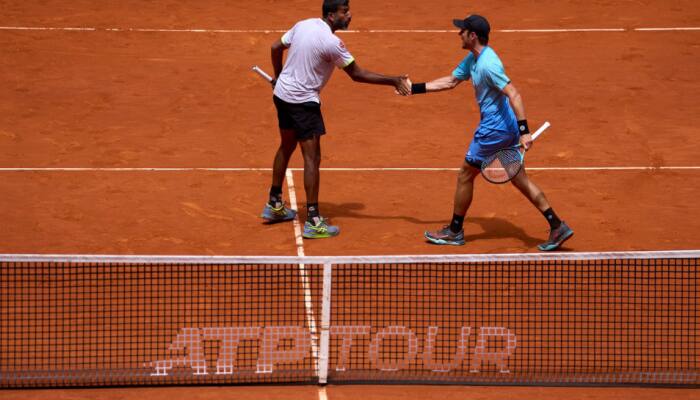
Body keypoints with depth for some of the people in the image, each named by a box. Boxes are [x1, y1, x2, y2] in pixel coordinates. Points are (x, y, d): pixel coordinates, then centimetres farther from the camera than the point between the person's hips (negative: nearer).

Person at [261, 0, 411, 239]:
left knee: (286, 147, 24)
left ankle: (274, 205, 36)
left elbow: (276, 47, 13)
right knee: (312, 158, -6)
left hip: (282, 94, 9)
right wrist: (394, 81, -13)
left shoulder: (303, 25, 1)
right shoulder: (332, 43, -23)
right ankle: (313, 222, -9)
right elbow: (357, 75, -17)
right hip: (303, 102, -9)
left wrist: (278, 77, 29)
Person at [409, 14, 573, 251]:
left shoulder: (488, 64, -23)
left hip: (495, 128, -10)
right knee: (520, 180, 12)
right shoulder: (472, 59, 9)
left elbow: (514, 96, -28)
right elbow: (450, 82, 23)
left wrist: (524, 131, -32)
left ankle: (454, 232, 20)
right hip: (506, 128, 10)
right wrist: (416, 88, 21)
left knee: (465, 175, 6)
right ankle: (557, 227, 8)